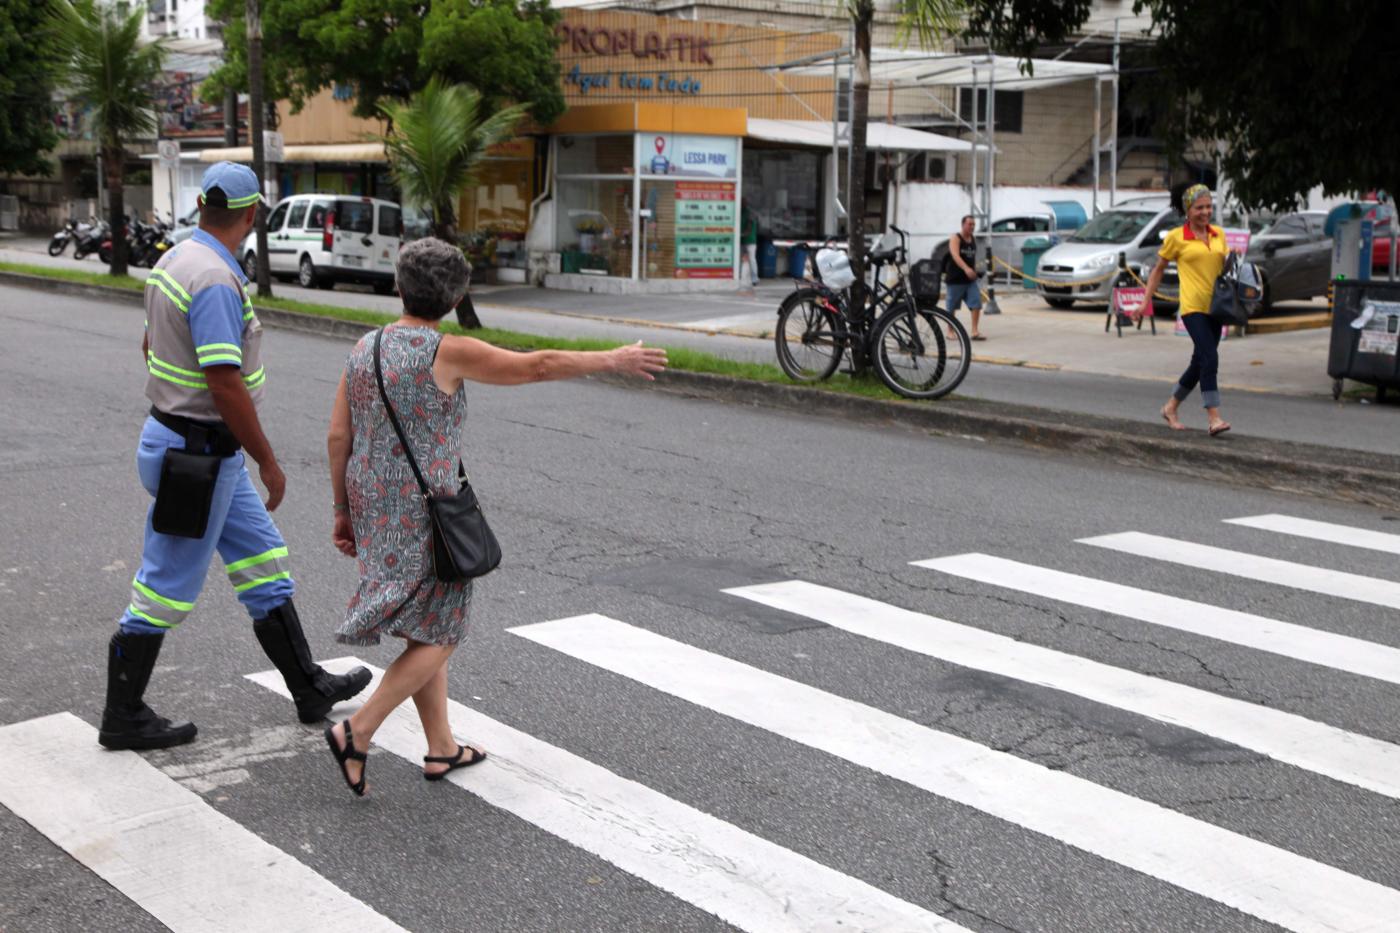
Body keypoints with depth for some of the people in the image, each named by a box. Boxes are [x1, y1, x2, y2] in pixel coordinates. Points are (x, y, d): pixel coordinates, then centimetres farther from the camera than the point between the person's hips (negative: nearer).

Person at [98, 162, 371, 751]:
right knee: (166, 590, 2)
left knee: (263, 564, 15)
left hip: (212, 454, 10)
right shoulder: (216, 281, -24)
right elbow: (226, 385, -27)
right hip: (195, 456, -10)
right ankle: (123, 718, 16)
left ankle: (308, 688, 24)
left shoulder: (175, 261, 8)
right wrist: (268, 462, -18)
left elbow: (150, 345, 20)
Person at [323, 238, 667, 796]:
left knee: (426, 628, 17)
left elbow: (338, 436, 5)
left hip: (374, 507, 7)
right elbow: (539, 366, -13)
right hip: (422, 514, -7)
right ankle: (356, 733, -2)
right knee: (439, 635, 6)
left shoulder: (363, 350, 4)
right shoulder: (447, 353, -16)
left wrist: (343, 511, 13)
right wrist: (614, 360, -3)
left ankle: (441, 748, 23)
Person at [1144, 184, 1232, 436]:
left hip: (1214, 306, 6)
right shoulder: (1176, 237, -1)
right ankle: (1214, 418, -19)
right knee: (1209, 358, -19)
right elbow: (1158, 270, 8)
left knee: (1200, 363, 11)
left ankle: (1171, 407, 28)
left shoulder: (1219, 234, 12)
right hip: (1193, 307, -6)